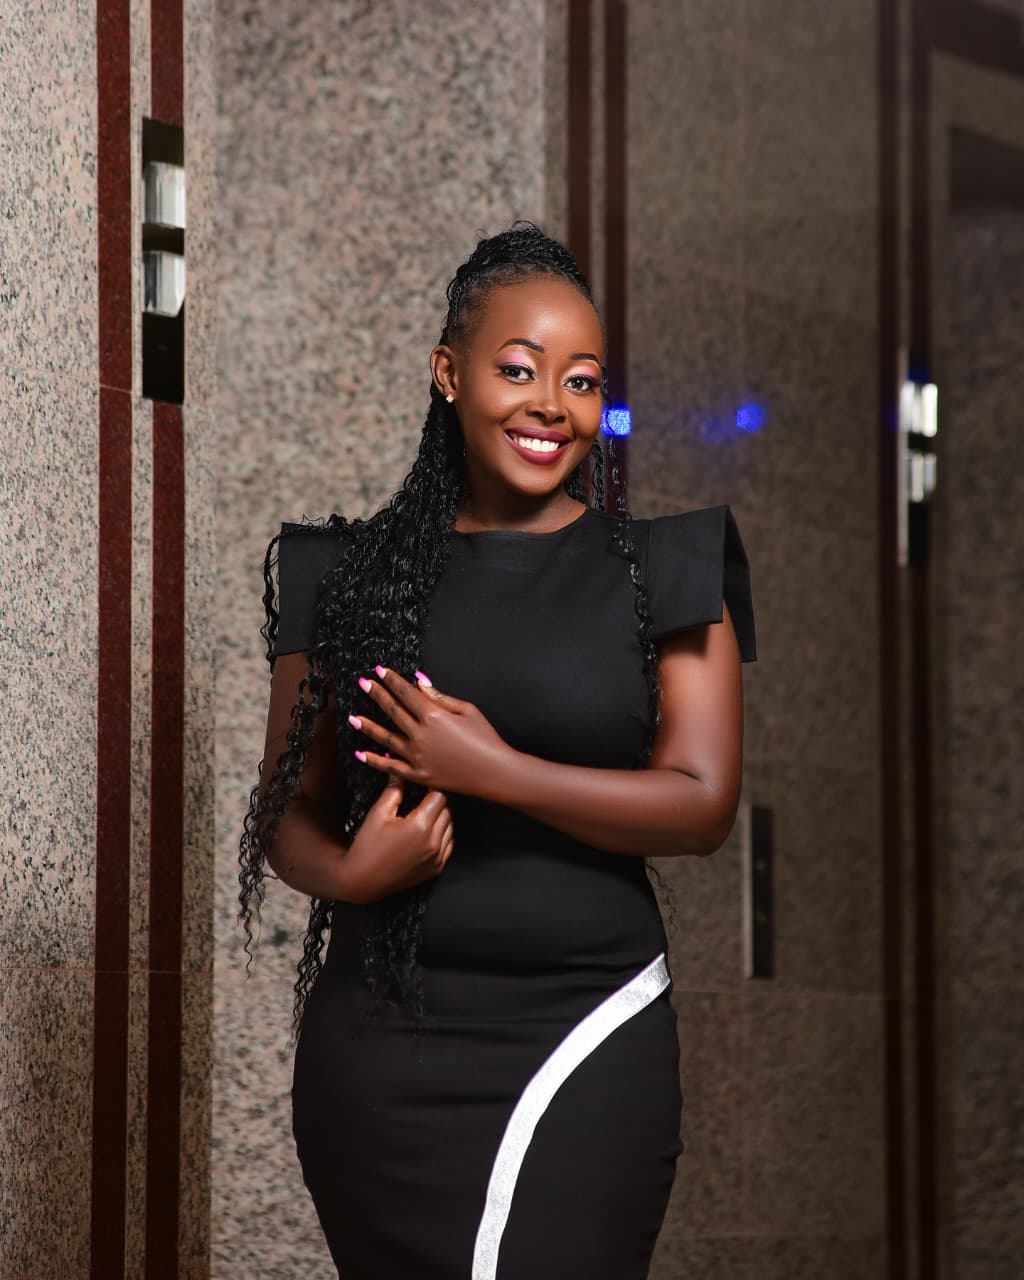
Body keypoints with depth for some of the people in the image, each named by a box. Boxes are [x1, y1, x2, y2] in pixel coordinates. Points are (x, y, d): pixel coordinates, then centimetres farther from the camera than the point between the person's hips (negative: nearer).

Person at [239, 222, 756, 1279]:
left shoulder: (661, 563, 3)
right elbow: (285, 808, 11)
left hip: (584, 1044, -1)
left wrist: (492, 770, -14)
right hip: (376, 1048, 2)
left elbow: (703, 803, -5)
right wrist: (347, 872, -11)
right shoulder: (351, 569, 8)